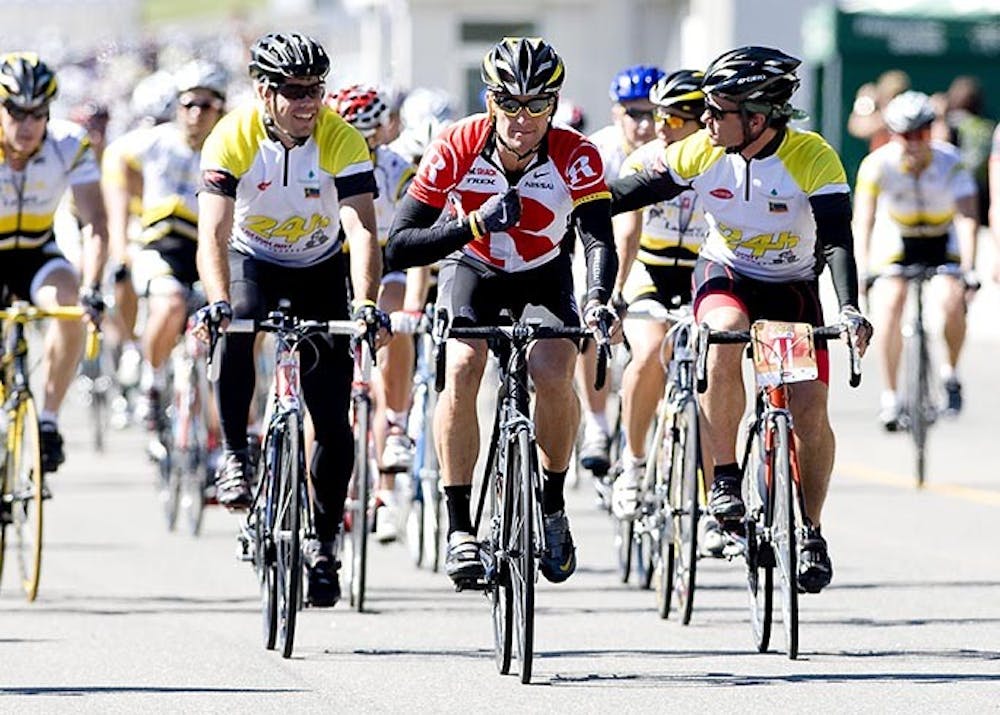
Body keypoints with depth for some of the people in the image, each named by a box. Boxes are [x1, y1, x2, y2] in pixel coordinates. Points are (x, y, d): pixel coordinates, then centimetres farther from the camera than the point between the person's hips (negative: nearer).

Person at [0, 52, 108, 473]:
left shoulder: (70, 146, -21)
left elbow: (94, 226, -24)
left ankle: (48, 421, -16)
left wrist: (91, 289, -40)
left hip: (36, 254, 1)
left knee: (68, 306, -30)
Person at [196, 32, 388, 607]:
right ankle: (235, 456, -20)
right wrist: (218, 302, -50)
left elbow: (362, 229, -33)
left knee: (333, 419, -5)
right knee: (236, 333, -36)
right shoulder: (234, 138, -25)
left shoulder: (342, 140, -24)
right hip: (253, 262, 0)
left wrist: (366, 304, -50)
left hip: (321, 269, 1)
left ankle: (324, 542, 12)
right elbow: (213, 232, -33)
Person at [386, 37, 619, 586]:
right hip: (473, 268, 0)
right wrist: (474, 224, -40)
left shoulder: (576, 157, -27)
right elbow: (399, 246, -27)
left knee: (553, 372, -25)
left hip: (544, 275, 0)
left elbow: (599, 240, -36)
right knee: (461, 370, -25)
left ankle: (552, 504, 0)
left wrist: (597, 301, -56)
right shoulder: (457, 149, -27)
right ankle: (458, 526, -17)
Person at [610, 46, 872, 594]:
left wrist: (849, 310, -44)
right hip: (724, 275, 1)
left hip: (793, 286, -1)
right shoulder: (700, 153, -14)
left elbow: (836, 241, -29)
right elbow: (633, 193, -1)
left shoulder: (812, 159, -23)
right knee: (725, 337, -34)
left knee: (810, 410, -13)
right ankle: (723, 477, -22)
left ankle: (811, 532, 8)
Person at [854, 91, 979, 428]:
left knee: (953, 303, -22)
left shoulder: (950, 162, -27)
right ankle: (890, 397, -14)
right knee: (890, 303, -21)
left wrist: (967, 268, -47)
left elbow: (967, 217, -35)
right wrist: (863, 268, -42)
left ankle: (950, 373, 6)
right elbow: (863, 219, -29)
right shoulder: (878, 164, -25)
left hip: (944, 239, 0)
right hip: (897, 237, 0)